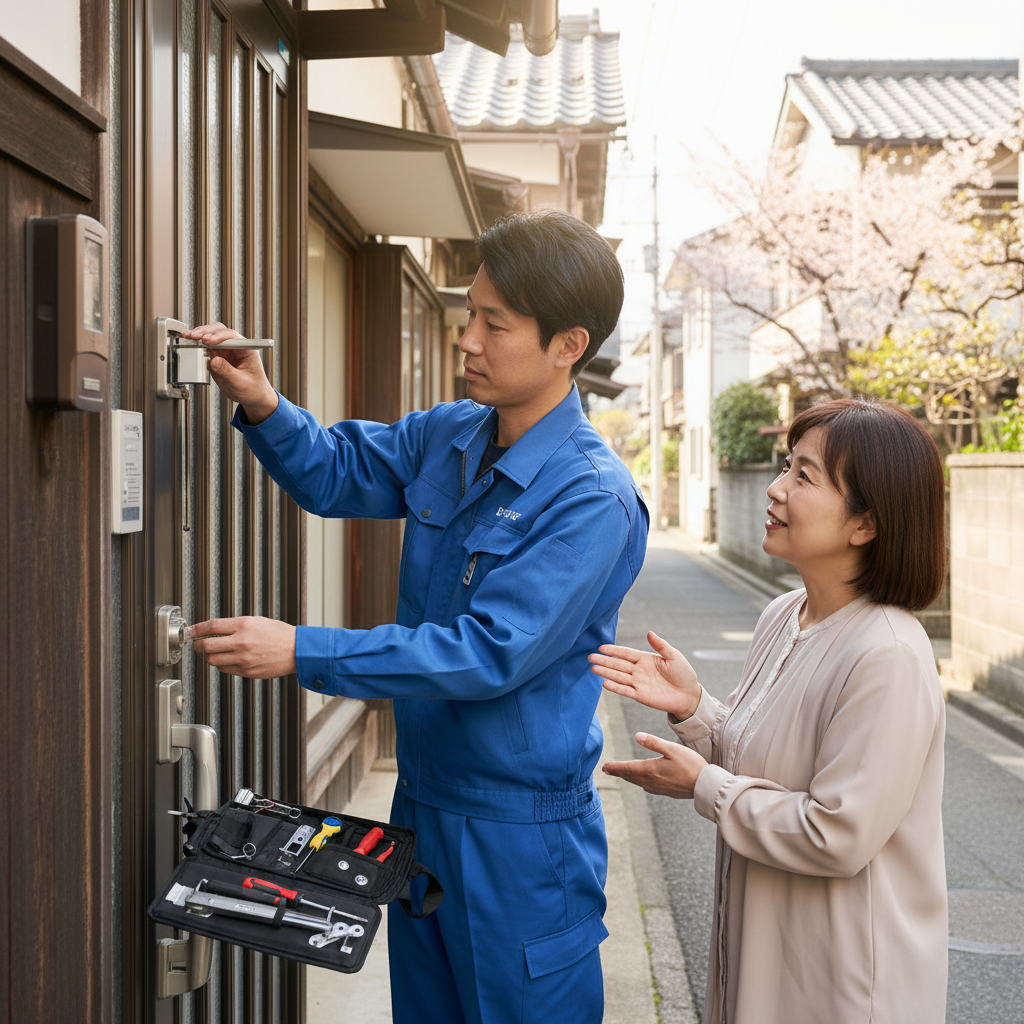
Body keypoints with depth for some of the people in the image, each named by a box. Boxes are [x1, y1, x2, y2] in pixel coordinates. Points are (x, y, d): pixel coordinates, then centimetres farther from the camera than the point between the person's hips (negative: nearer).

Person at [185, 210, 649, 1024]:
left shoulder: (592, 499, -23)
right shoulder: (447, 436, 1)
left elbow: (490, 653, -27)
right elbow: (337, 473, 15)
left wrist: (303, 652, -27)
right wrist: (262, 406, -7)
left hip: (521, 834, -7)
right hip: (423, 802, 7)